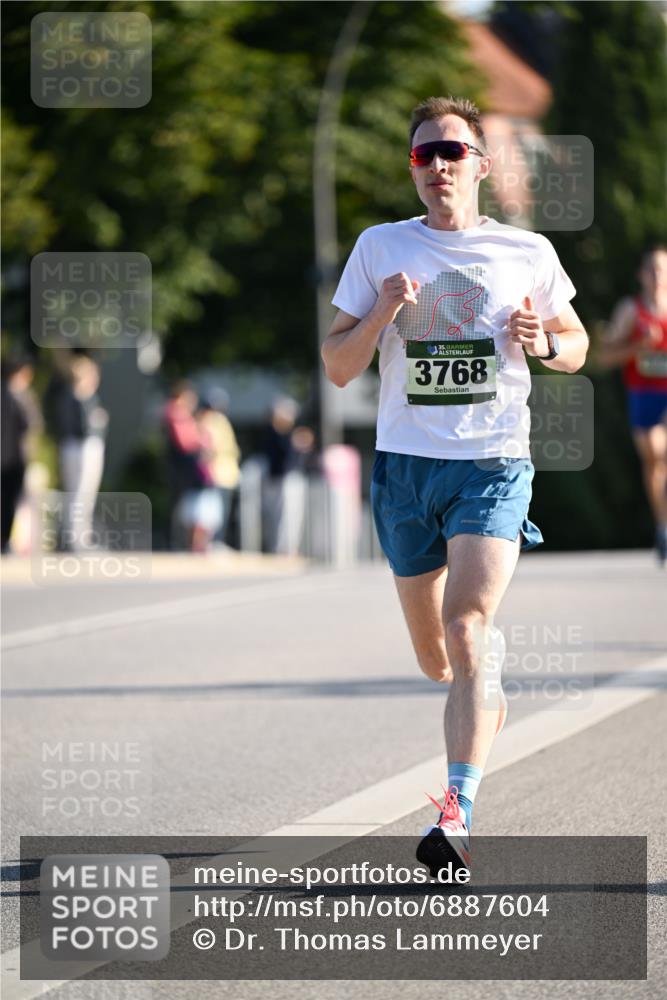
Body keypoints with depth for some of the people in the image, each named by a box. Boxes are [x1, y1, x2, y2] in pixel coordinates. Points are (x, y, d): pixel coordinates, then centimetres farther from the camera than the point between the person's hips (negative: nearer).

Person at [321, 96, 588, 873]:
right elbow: (337, 367, 4)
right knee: (435, 659, 10)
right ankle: (487, 695, 47)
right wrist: (380, 315, -15)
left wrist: (544, 341, -6)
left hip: (493, 465, -2)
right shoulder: (380, 248, 5)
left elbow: (576, 344, 17)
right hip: (405, 463, 2)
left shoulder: (528, 253, 4)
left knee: (466, 629, -21)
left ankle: (458, 810, -26)